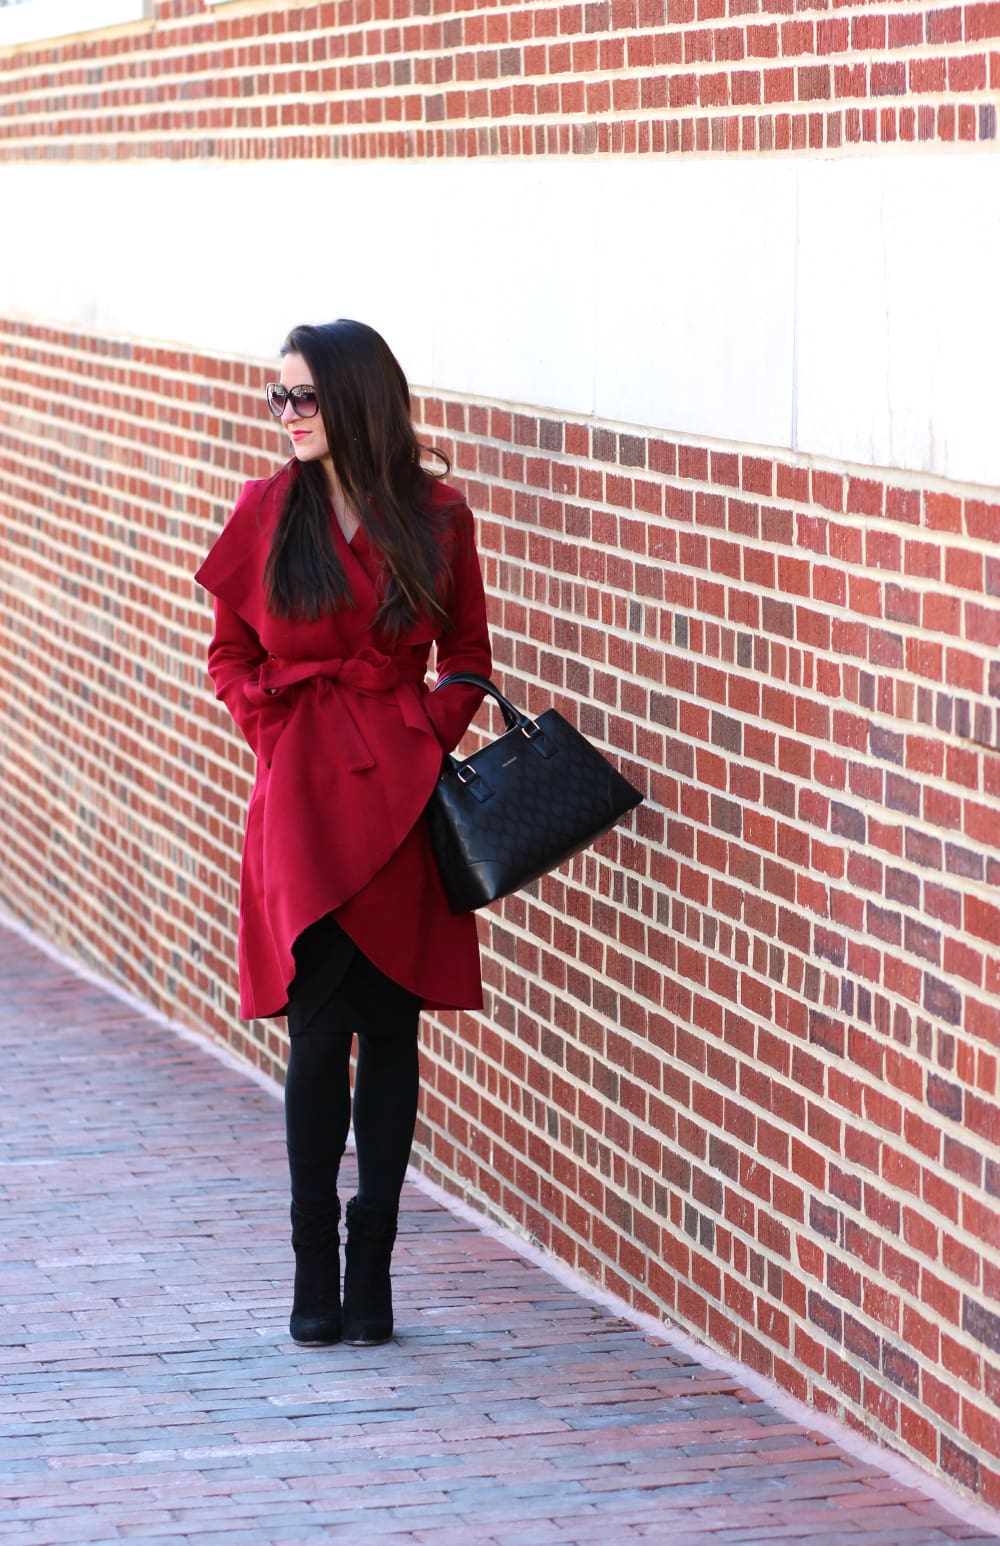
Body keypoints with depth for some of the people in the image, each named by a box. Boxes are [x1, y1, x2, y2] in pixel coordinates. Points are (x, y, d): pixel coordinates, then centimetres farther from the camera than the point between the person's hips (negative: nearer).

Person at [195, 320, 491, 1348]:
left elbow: (467, 660, 11)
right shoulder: (267, 512, 2)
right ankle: (315, 1272, 5)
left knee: (392, 1026, 3)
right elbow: (231, 655, 10)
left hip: (401, 789, 1)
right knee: (322, 1026, -5)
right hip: (304, 790, -1)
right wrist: (277, 733, -3)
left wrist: (425, 741, -4)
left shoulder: (436, 518, 2)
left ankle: (371, 1268, 12)